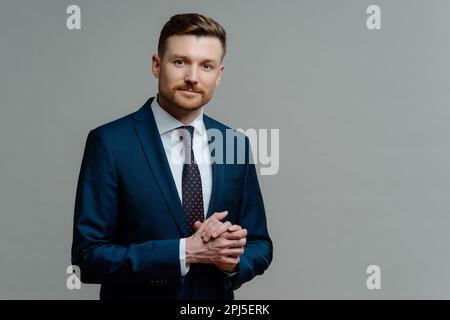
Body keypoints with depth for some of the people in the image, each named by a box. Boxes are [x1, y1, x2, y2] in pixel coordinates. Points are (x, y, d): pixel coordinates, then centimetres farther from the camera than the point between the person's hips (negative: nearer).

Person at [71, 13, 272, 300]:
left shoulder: (237, 144, -3)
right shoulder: (110, 143, -15)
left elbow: (259, 246, 3)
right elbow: (89, 255, -17)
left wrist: (233, 260, -17)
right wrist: (186, 252, -24)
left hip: (218, 293, 4)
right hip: (138, 293, -3)